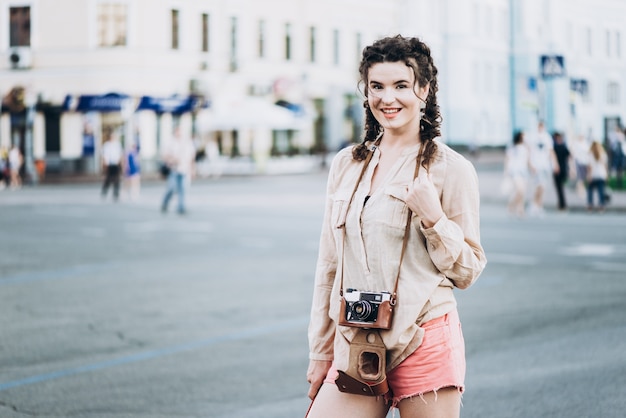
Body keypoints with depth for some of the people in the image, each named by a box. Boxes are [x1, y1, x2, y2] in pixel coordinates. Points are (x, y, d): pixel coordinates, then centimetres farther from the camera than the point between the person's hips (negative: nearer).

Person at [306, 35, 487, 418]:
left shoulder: (451, 169, -3)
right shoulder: (347, 164, 10)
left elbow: (467, 272, 0)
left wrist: (433, 218, -16)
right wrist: (321, 351, 15)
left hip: (425, 345, -4)